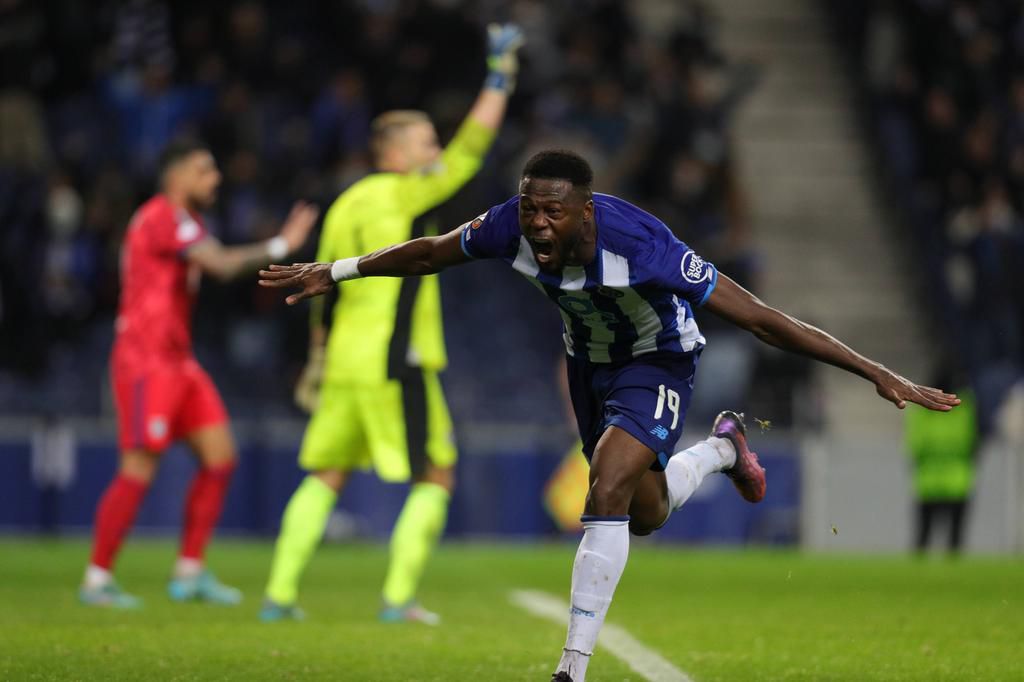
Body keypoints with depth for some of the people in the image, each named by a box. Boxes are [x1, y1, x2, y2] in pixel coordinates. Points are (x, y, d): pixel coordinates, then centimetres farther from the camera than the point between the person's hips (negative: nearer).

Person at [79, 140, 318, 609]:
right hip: (145, 362, -10)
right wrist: (281, 246, -15)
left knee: (219, 458, 5)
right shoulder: (162, 218, -15)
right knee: (138, 472, -10)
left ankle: (190, 573, 10)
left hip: (177, 360, 10)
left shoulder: (182, 221, 18)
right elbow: (223, 265, -24)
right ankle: (96, 579, -3)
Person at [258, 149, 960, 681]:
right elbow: (430, 253, -4)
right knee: (644, 516, 21)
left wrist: (881, 376, -38)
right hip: (588, 361, 6)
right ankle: (724, 447, 53)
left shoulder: (639, 246, -41)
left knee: (607, 492, -28)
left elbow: (760, 318, -37)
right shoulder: (513, 226, -28)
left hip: (658, 362, -6)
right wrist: (334, 272, 5)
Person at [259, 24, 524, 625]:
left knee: (326, 477, 13)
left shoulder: (345, 206, 14)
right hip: (395, 362, -7)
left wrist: (318, 360, 25)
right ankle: (399, 597, -4)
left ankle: (280, 593, 8)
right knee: (436, 476, 2)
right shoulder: (406, 197, -7)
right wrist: (501, 73, -3)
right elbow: (472, 147, -10)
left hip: (345, 359, 7)